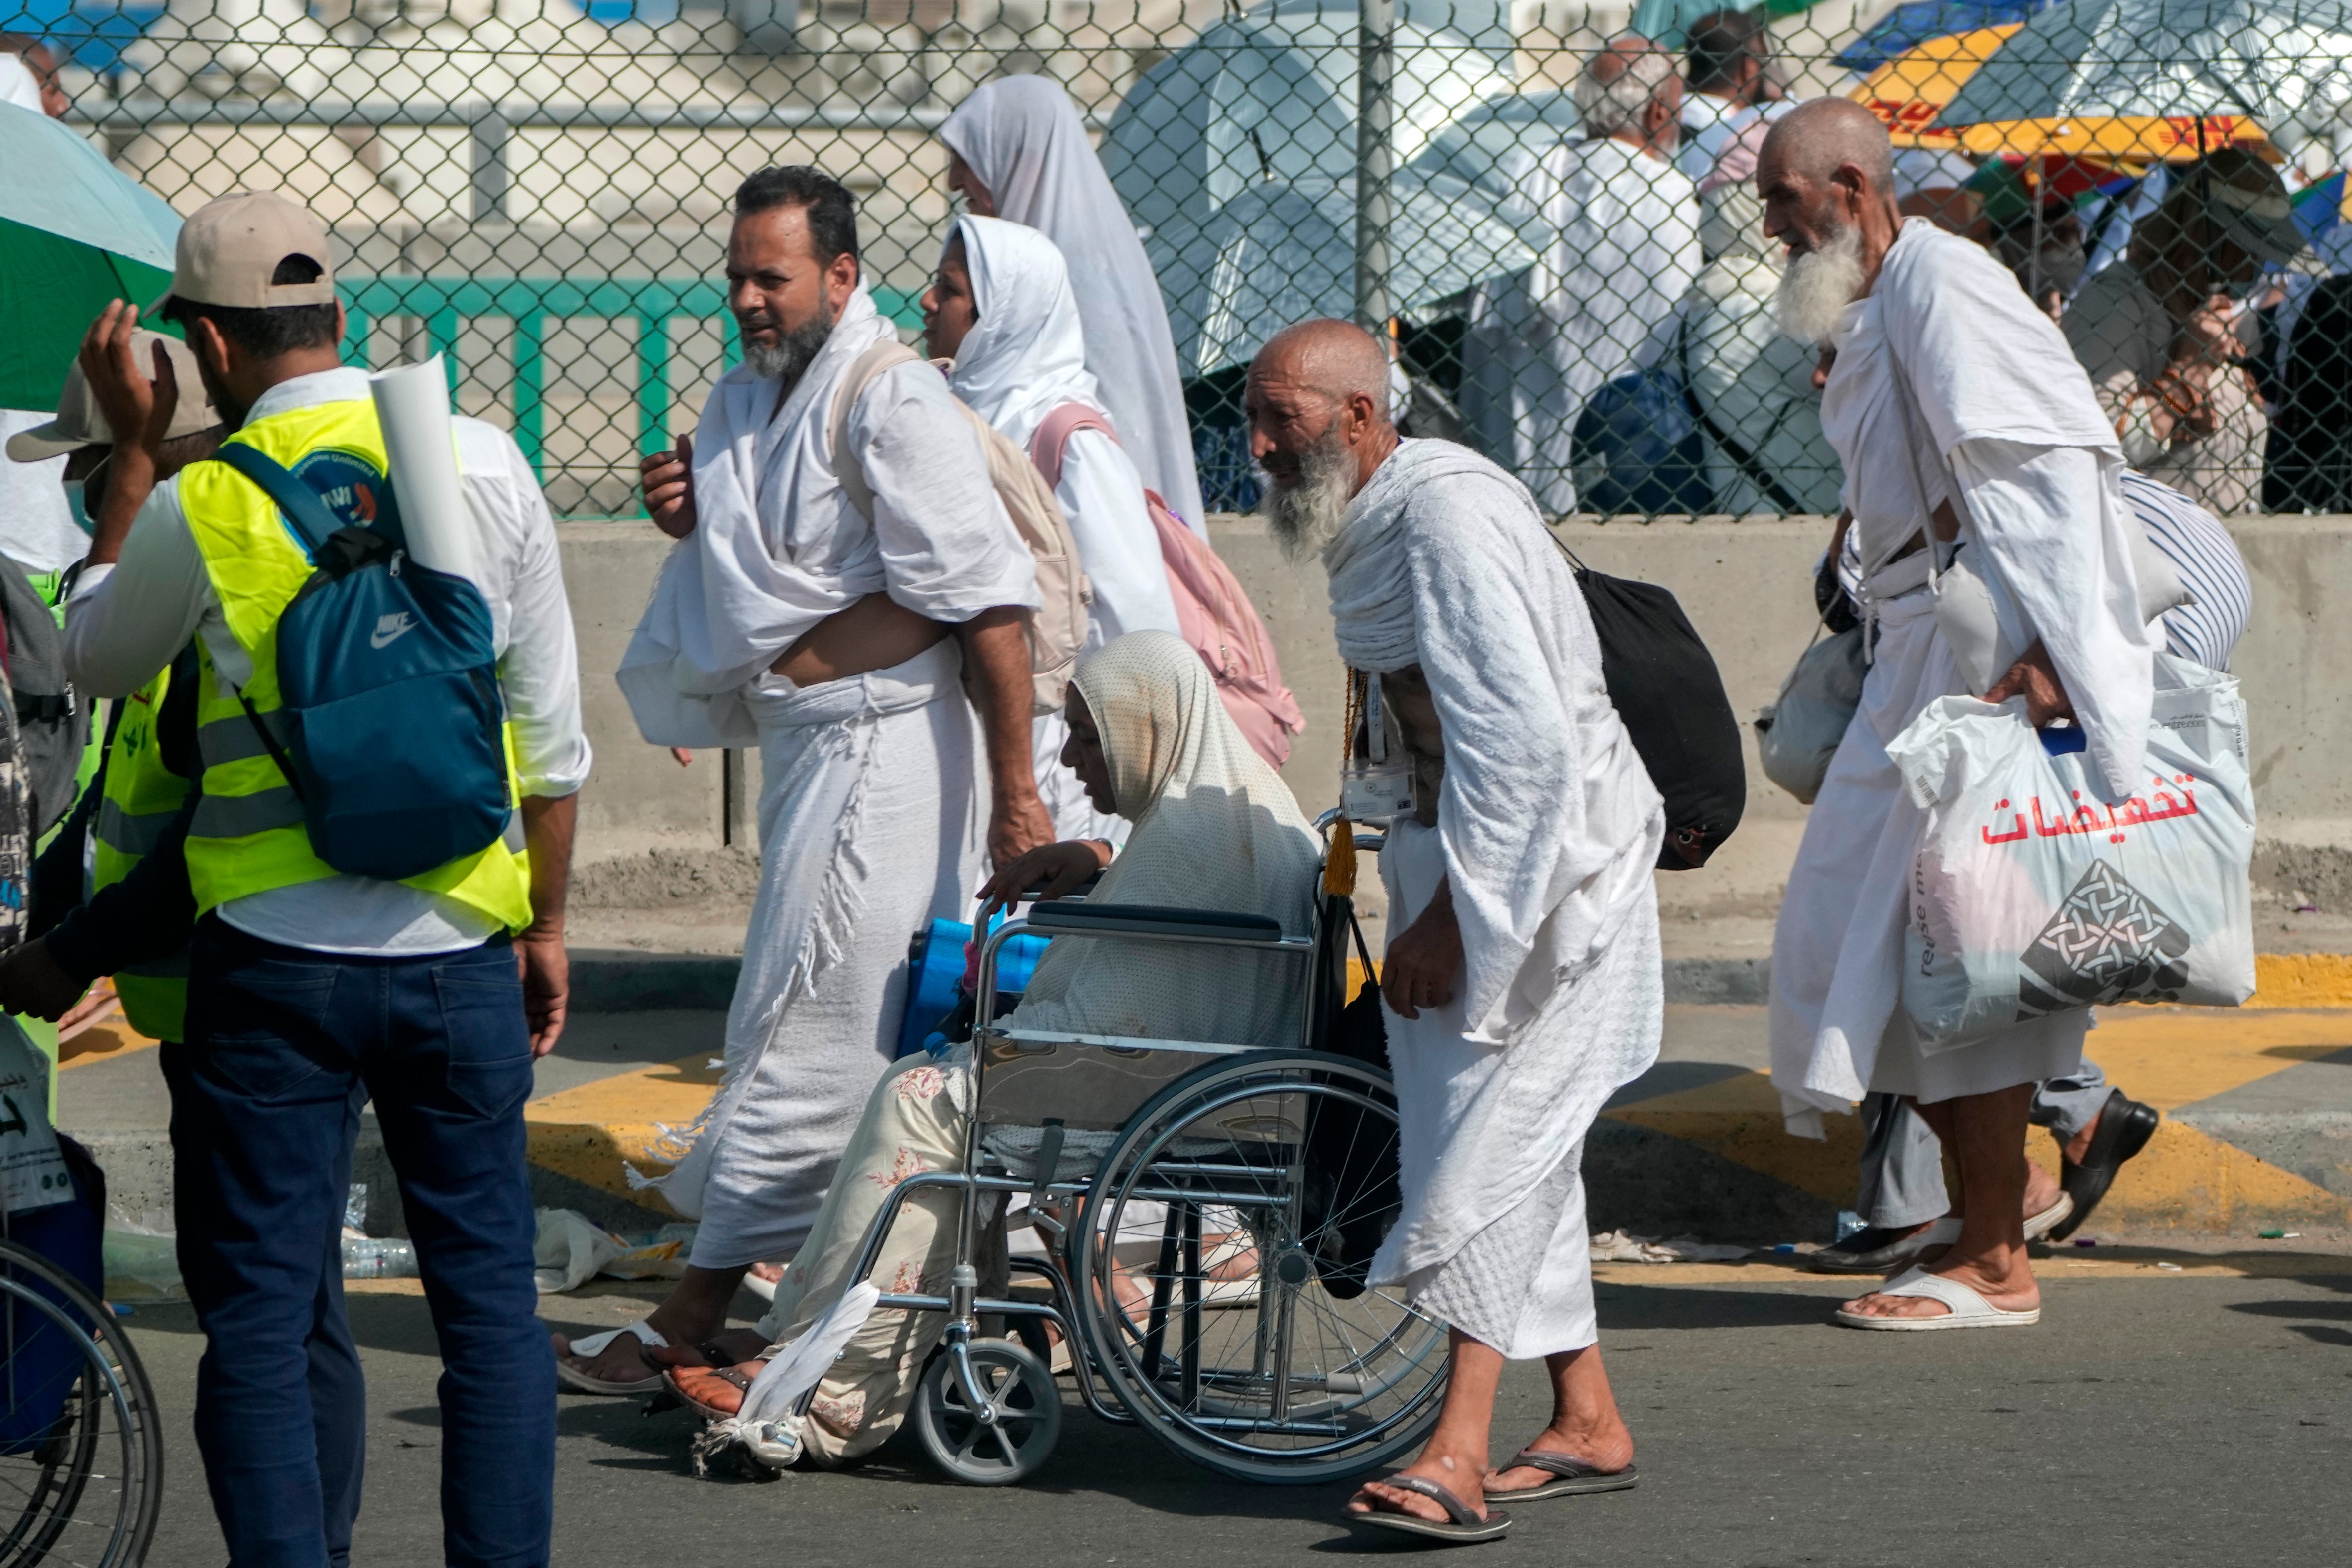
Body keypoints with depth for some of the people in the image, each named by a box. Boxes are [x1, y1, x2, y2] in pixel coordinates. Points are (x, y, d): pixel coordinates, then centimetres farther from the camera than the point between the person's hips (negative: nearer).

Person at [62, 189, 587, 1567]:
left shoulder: (199, 506, -7)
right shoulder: (483, 464, -1)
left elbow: (95, 659, 14)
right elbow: (550, 730, 5)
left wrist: (133, 452, 17)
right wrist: (547, 923, 15)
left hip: (273, 957, -2)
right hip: (460, 947, 2)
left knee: (266, 1318, 5)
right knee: (490, 1295, 10)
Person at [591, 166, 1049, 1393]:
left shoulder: (891, 402, -15)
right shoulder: (746, 398, 14)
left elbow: (986, 600, -18)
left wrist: (1014, 788, -21)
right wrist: (691, 519, 2)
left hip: (883, 748, -10)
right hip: (803, 746, 10)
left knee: (797, 1040, -6)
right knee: (894, 1051, 13)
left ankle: (688, 1324, -4)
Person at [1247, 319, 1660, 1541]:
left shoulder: (1448, 514, -21)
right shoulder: (1370, 521, 11)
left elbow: (1525, 735, -27)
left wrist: (1448, 916, -24)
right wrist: (1429, 899, 19)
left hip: (1551, 865, -10)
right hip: (1479, 862, 10)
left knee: (1491, 1144, -15)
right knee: (1514, 1148, 13)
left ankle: (1457, 1458, -19)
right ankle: (1587, 1424, 22)